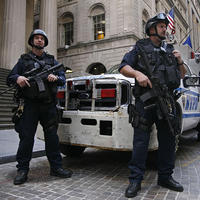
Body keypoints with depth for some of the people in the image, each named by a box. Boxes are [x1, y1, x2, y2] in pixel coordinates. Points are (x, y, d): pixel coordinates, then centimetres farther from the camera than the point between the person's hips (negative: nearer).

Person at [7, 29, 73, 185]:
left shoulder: (52, 60, 18)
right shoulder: (24, 60, 15)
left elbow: (63, 78, 11)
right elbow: (10, 78, 9)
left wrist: (55, 78, -12)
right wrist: (17, 78, -14)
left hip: (48, 105, 1)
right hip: (29, 104, -1)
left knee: (52, 136, 5)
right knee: (26, 137, 0)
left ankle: (56, 167, 15)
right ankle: (22, 169, 11)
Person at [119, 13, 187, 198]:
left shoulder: (170, 50, 21)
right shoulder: (140, 48, 8)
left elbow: (182, 75, 26)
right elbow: (123, 68, 0)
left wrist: (180, 62, 6)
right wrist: (137, 73, -18)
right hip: (145, 102, -5)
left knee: (168, 141, 9)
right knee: (141, 141, -6)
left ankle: (165, 177, 25)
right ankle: (135, 180, 4)